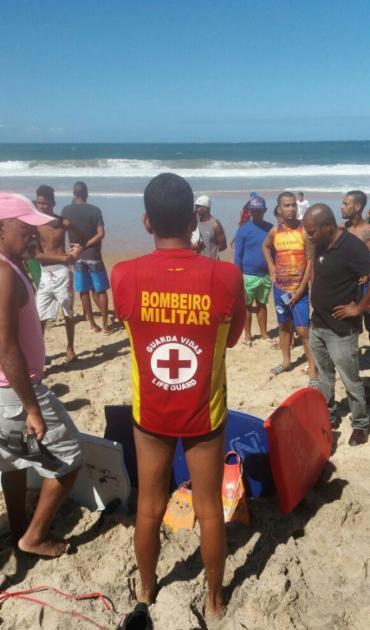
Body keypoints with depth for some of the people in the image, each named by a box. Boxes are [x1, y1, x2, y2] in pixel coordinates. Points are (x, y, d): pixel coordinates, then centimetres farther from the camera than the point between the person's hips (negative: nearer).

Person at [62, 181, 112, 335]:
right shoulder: (94, 210, -9)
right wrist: (85, 246, -11)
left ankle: (92, 324, 18)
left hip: (77, 257, 3)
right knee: (101, 291, 7)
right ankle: (105, 325, 9)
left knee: (84, 292, 11)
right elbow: (101, 234, -16)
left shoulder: (66, 211, -1)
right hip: (93, 256, -3)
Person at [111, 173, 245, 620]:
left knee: (150, 507, 21)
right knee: (209, 509, 18)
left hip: (150, 414, 1)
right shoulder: (226, 276, -19)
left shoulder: (123, 276, -17)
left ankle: (146, 589, 44)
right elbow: (232, 338, -2)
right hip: (204, 415, -1)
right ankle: (215, 596, 39)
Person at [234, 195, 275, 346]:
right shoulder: (243, 229, -7)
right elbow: (238, 254, -7)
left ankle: (264, 333, 25)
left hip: (266, 274, 4)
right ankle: (247, 335, 19)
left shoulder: (270, 228, 3)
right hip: (249, 275, -3)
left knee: (262, 304, 15)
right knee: (247, 305, 7)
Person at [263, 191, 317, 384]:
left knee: (303, 330, -7)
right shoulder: (275, 231, 0)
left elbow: (310, 262, -13)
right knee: (283, 325, 17)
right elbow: (265, 247, 22)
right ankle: (286, 360, 33)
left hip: (299, 289, -5)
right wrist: (271, 267, 8)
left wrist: (300, 290, -14)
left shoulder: (304, 231, -13)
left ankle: (313, 370, 2)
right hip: (280, 288, 5)